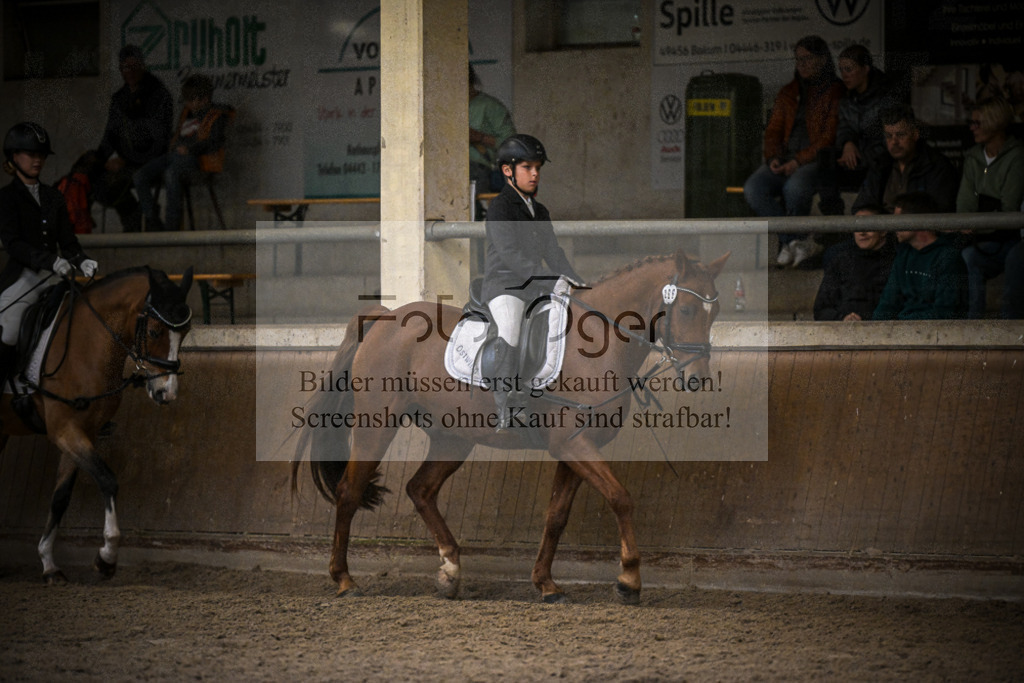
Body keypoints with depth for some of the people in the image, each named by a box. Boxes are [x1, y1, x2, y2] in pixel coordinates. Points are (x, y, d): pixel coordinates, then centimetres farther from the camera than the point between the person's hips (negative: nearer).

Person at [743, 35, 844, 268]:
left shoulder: (836, 93, 0)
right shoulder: (788, 93, 20)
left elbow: (830, 138, -8)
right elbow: (773, 130, 18)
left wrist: (799, 160, -17)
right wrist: (773, 157, -3)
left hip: (817, 160, -6)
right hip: (785, 160, 6)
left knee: (794, 187, -39)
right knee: (753, 188, -24)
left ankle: (789, 242, -12)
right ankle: (802, 242, -18)